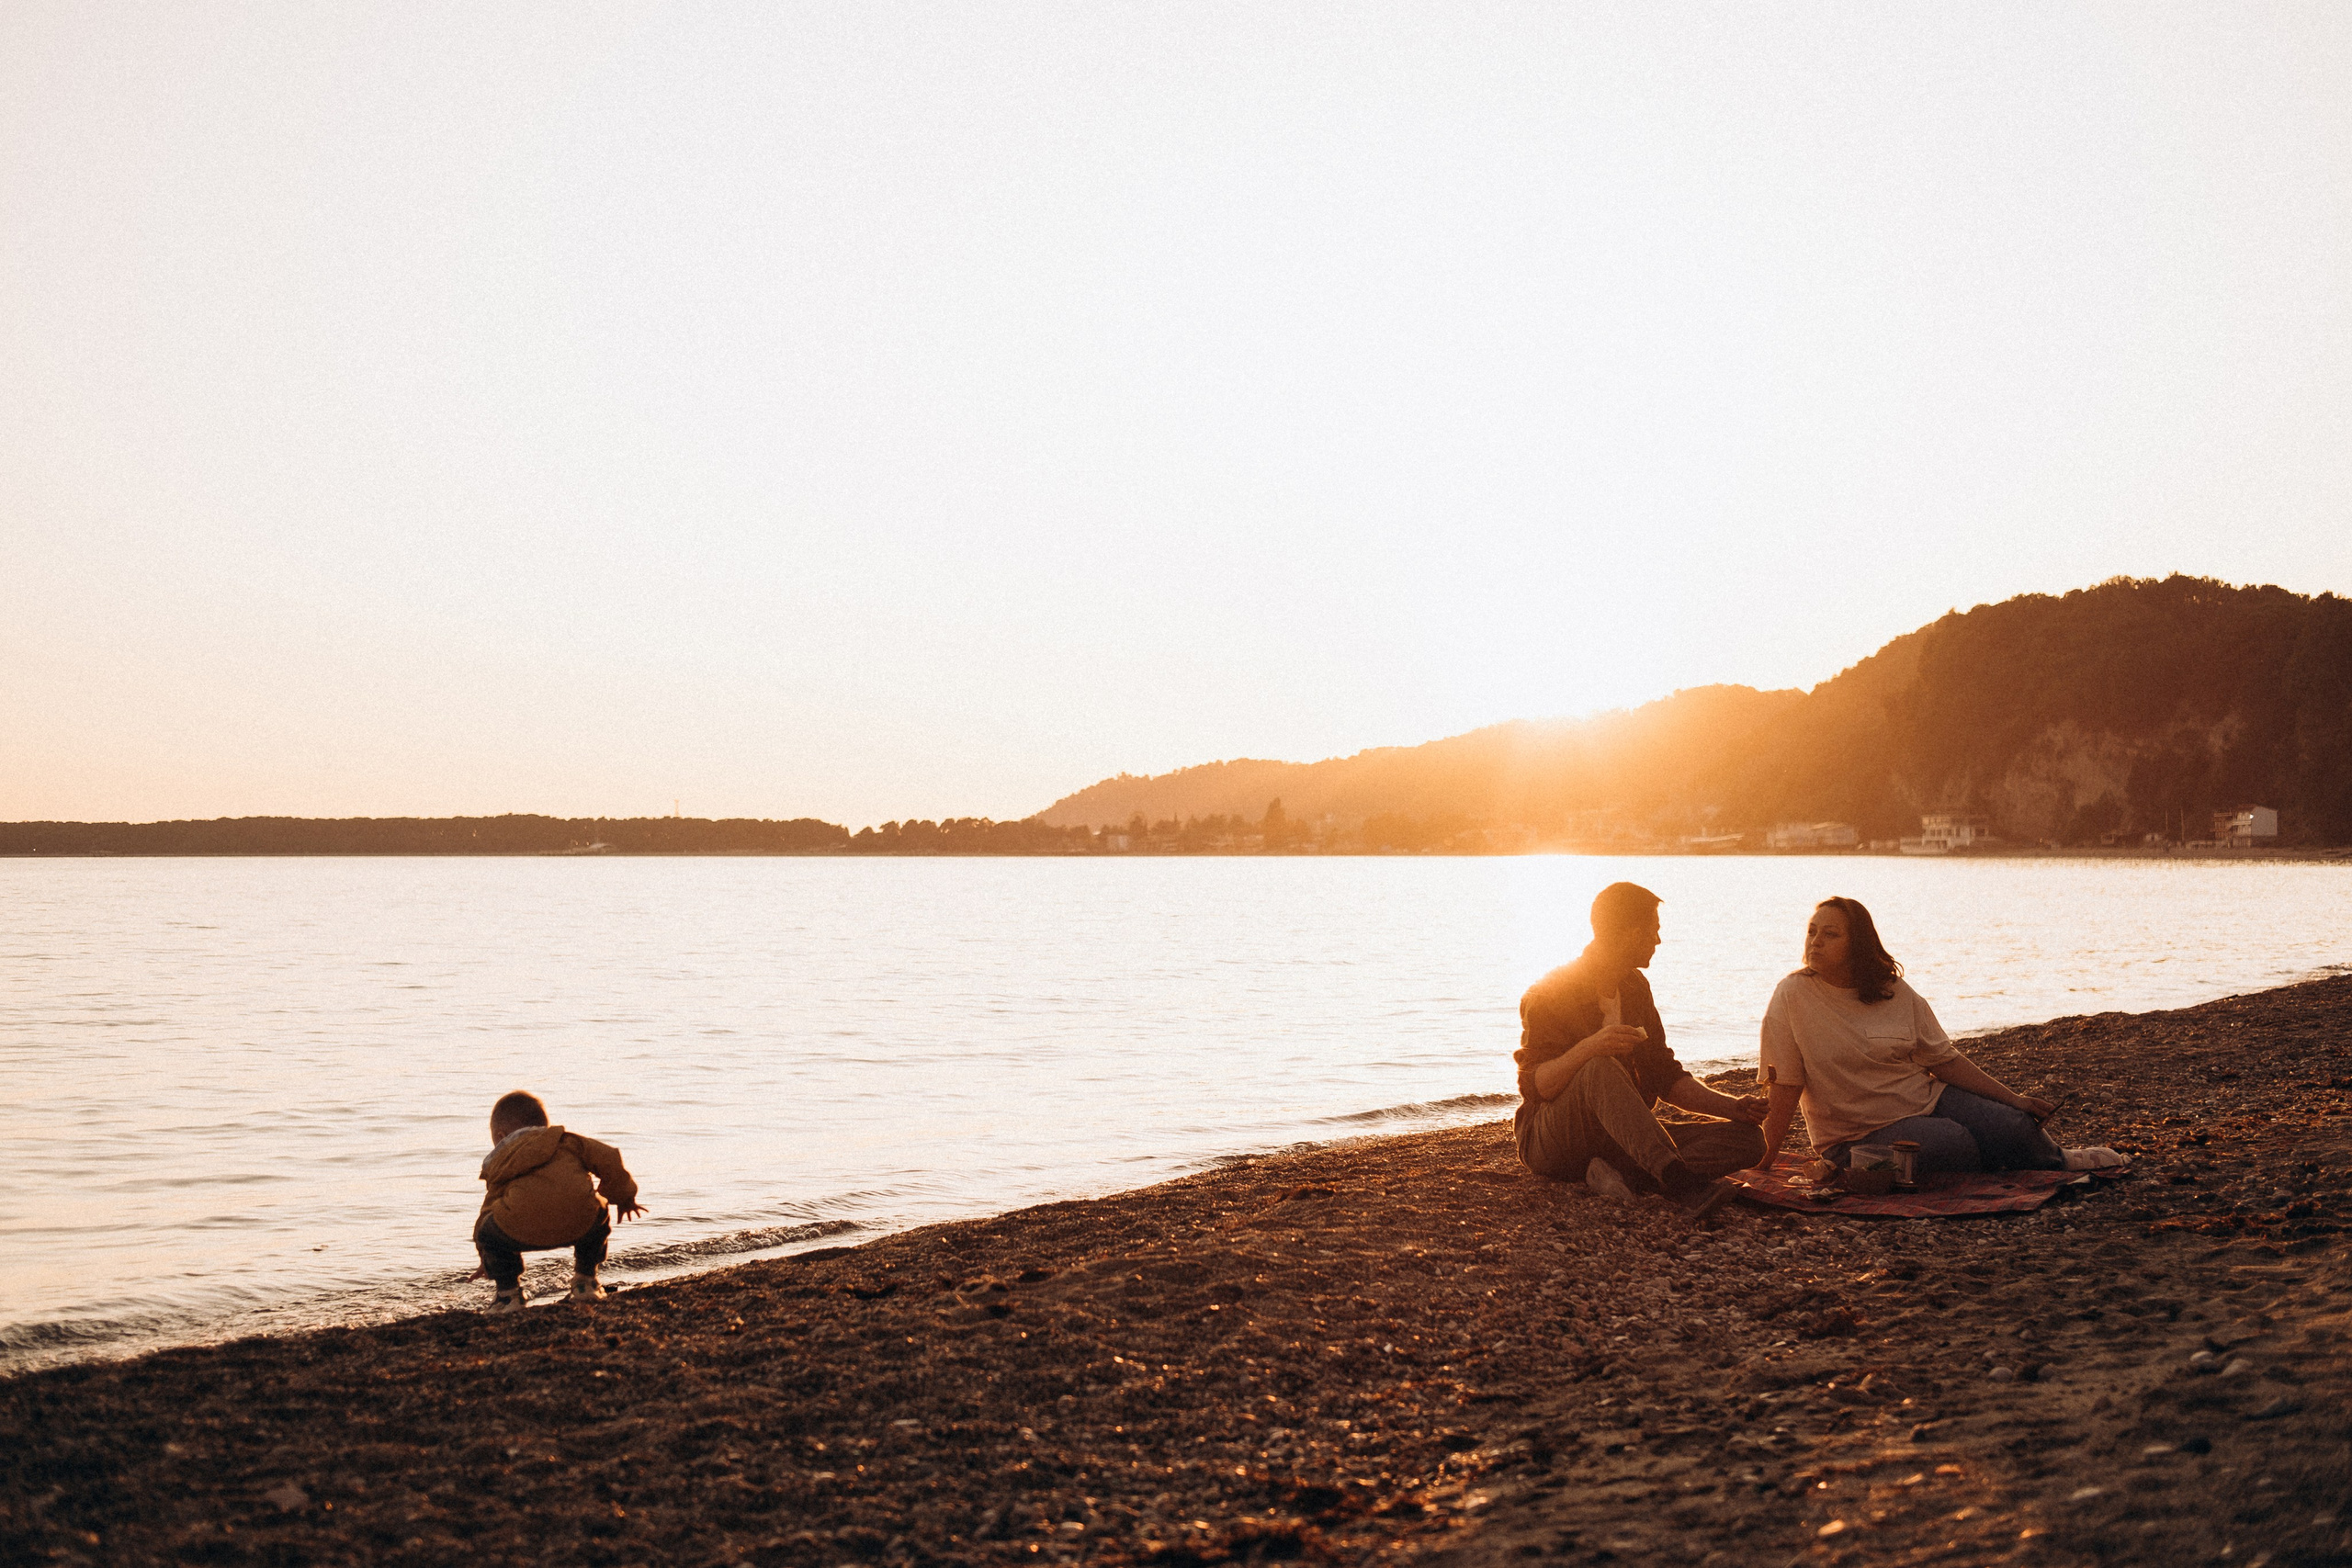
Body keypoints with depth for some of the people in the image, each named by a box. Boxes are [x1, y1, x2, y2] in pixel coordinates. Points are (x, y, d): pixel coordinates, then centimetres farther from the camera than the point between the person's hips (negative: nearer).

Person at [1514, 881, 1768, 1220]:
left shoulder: (1635, 988, 13)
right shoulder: (1549, 995, -10)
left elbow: (1665, 1076, 16)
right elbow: (1534, 1087, -19)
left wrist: (1731, 1107, 1)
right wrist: (1588, 1048, -37)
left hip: (1624, 1138, 7)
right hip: (1551, 1143, -7)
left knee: (1748, 1139, -11)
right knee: (1599, 1070, -38)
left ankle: (1622, 1172, -31)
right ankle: (1679, 1181, -52)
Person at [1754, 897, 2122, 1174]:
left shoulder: (1897, 993, -1)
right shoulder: (1792, 997, -13)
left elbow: (1945, 1061, 5)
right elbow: (1783, 1088, -14)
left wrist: (2014, 1099, 1)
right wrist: (1765, 1161, -19)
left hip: (1926, 1098, 4)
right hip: (1860, 1133, -4)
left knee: (2012, 1128, -13)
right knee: (1951, 1142, -29)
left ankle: (2056, 1161, 19)